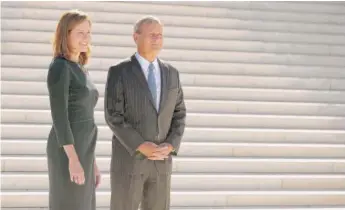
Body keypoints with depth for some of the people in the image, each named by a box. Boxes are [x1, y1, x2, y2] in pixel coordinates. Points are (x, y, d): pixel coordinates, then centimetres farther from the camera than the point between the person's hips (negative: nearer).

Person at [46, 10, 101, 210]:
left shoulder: (80, 70, 18)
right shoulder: (59, 67, -12)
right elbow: (59, 115, -18)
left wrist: (91, 161, 19)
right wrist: (73, 159, -23)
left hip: (81, 150, 10)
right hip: (68, 152, -10)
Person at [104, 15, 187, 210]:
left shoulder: (171, 73, 9)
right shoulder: (119, 72, -6)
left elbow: (178, 114, 8)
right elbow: (113, 116, -12)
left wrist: (170, 146, -9)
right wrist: (141, 147, -21)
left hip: (160, 161, 5)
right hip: (128, 160, -4)